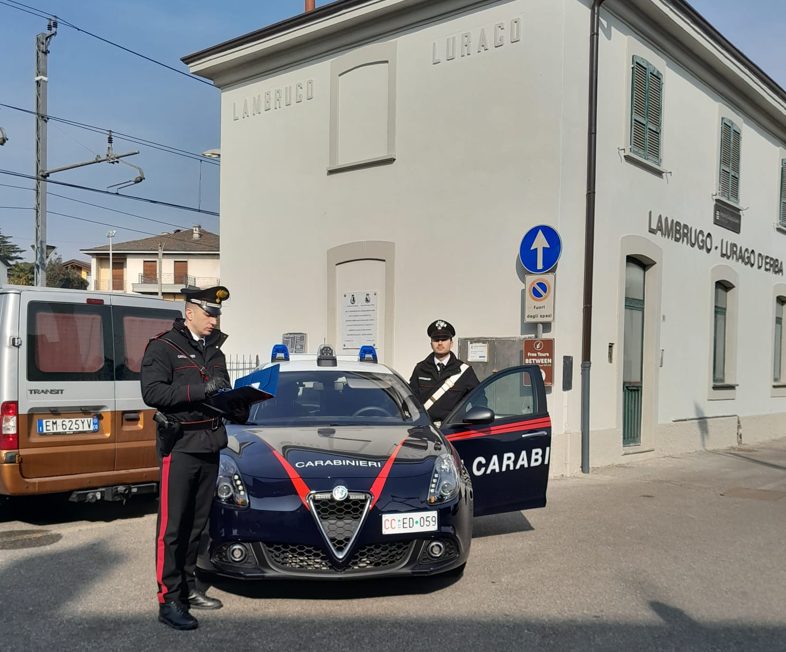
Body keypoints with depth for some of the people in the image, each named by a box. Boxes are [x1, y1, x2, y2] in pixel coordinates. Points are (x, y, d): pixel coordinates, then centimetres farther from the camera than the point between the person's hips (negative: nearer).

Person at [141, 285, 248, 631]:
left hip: (210, 447, 7)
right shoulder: (163, 347, -5)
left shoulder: (214, 351, 17)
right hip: (180, 447, -7)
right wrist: (200, 389, -23)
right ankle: (170, 600, 2)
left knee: (196, 524, 13)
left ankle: (188, 587, 24)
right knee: (172, 527, -4)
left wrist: (238, 408, 2)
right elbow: (152, 392, -17)